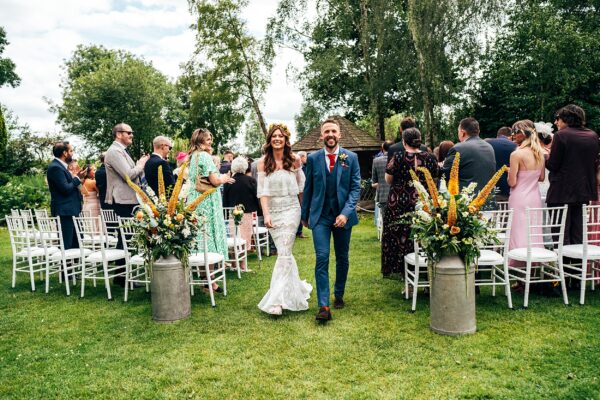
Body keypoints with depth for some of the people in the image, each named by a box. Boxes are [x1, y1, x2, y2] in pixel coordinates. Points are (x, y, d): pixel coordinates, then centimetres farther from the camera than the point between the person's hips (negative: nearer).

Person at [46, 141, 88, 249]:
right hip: (64, 212, -10)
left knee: (76, 243, 15)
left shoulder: (61, 166, 16)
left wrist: (77, 177, 9)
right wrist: (78, 178, -9)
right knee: (66, 245, -7)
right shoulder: (55, 167, -15)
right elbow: (66, 189, -20)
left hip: (70, 210, 10)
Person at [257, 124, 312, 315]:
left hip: (291, 209, -2)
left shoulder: (293, 160, 1)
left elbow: (301, 186, 9)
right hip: (272, 211, 2)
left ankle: (277, 300, -7)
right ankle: (296, 289, 31)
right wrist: (266, 214, -13)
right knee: (284, 253, 10)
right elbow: (262, 191, -4)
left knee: (284, 253, -9)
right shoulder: (263, 162, 1)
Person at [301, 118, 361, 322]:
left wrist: (346, 213, -16)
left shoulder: (351, 157, -1)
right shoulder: (313, 158, 1)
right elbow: (308, 188, 8)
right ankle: (323, 306, -8)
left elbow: (356, 188, -4)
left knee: (342, 259, 13)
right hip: (320, 216, -1)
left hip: (343, 216, 1)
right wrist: (304, 215, 12)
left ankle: (339, 295, 33)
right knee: (322, 258, -10)